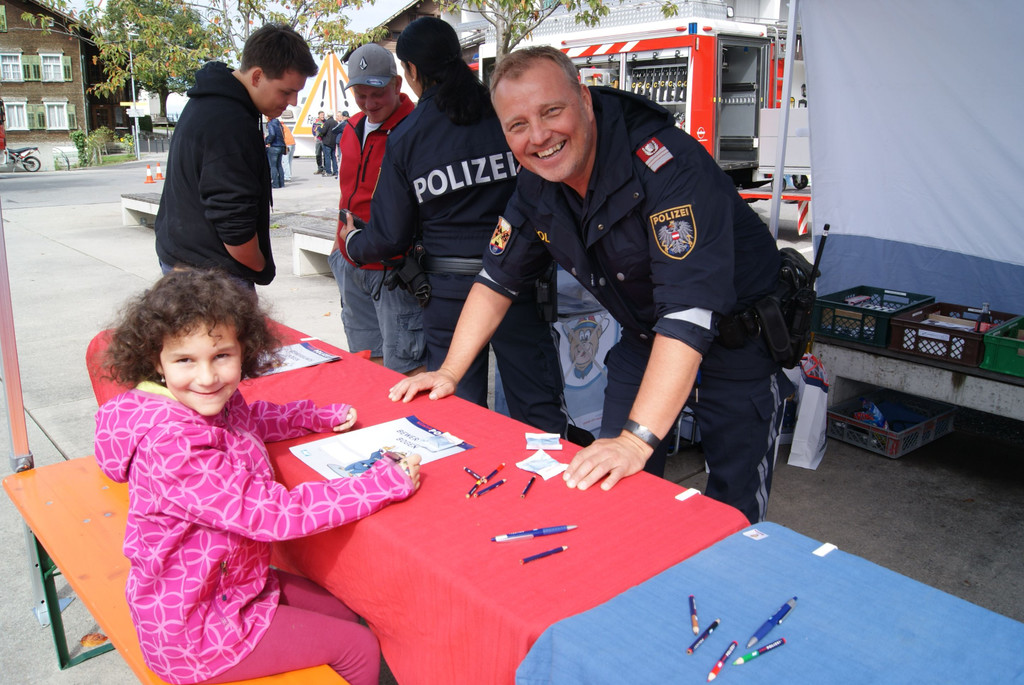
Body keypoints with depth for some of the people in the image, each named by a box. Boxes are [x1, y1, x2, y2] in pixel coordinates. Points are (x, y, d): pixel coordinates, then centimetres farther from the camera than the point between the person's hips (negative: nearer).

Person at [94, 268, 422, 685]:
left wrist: (324, 416, 11)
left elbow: (249, 420, 19)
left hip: (235, 582, 9)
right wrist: (389, 482, -30)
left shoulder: (214, 404, -7)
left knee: (348, 614, 19)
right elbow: (274, 513, -34)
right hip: (192, 631, -8)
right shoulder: (173, 447, -34)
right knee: (359, 649, 0)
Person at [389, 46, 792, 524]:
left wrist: (637, 439, -44)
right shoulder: (537, 183, -7)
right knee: (610, 488, 6)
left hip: (737, 339, -5)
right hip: (646, 341, 6)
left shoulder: (667, 163, -31)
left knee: (731, 513, -1)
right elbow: (497, 278, 4)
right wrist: (449, 373, -2)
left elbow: (688, 311, -39)